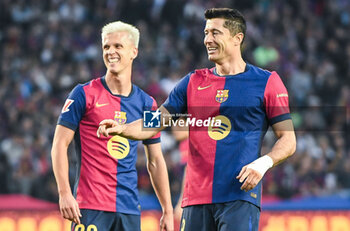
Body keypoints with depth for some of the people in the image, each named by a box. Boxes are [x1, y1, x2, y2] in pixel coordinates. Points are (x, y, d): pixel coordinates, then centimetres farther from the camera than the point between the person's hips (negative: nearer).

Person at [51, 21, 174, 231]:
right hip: (91, 206, -4)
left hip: (129, 209, 4)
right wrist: (65, 194, -12)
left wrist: (168, 211, 12)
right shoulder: (85, 94, 0)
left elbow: (155, 161, 16)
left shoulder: (146, 103, 12)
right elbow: (60, 143, -2)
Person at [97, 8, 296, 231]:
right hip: (196, 198, 5)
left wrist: (264, 162, -17)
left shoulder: (266, 82, 3)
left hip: (240, 196, -5)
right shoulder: (194, 82, 15)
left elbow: (288, 139, 2)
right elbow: (154, 124, 11)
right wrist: (121, 129, -8)